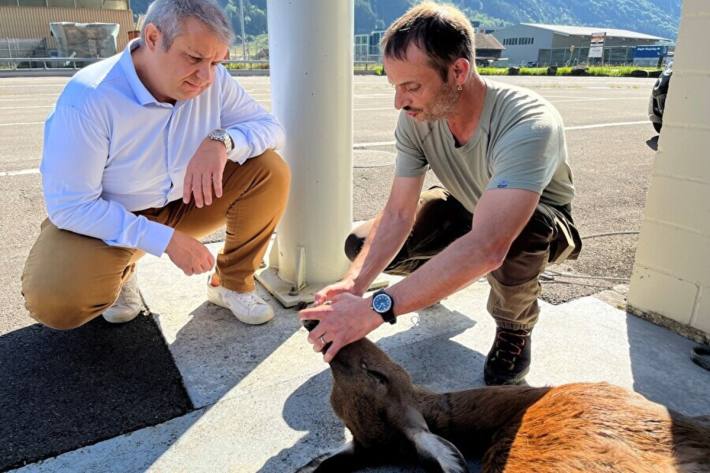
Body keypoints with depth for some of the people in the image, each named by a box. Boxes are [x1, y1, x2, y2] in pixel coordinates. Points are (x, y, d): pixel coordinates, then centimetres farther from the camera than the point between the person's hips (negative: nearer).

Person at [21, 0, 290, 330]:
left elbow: (269, 126, -11)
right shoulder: (88, 98, -27)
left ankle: (232, 284, -1)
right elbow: (70, 206, -25)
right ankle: (119, 273, 6)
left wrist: (222, 141, -33)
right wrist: (165, 240, -31)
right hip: (103, 219, -3)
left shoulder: (214, 80, -15)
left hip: (184, 205, 4)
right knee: (54, 303, -31)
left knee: (270, 170, -18)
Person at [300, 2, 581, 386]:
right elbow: (398, 213, -20)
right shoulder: (415, 119, -21)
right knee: (360, 245, -12)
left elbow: (486, 248, -50)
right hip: (466, 208, 5)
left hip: (540, 220, -4)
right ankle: (438, 278, 20)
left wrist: (375, 309, -54)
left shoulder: (529, 125, -39)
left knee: (520, 238, -42)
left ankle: (515, 329, -7)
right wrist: (354, 284, -36)